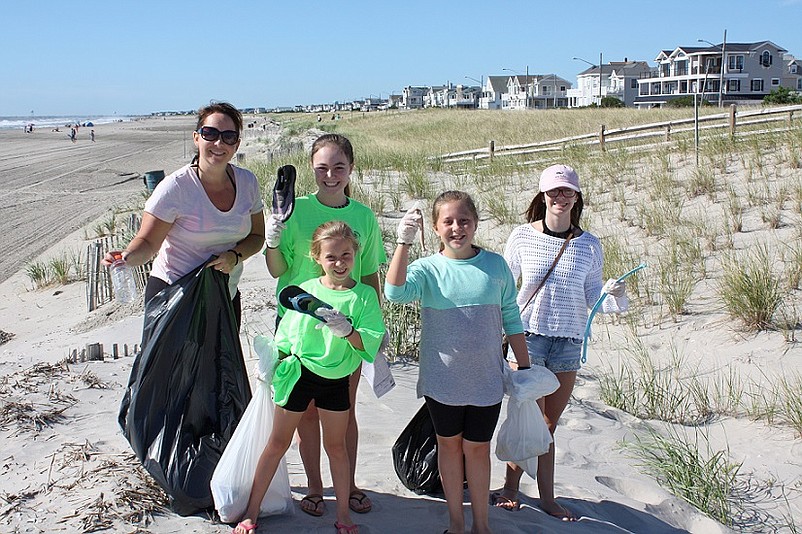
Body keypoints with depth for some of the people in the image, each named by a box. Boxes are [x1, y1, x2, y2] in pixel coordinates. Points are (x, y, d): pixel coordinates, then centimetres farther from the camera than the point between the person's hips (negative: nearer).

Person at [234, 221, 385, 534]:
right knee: (278, 443, 9)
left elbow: (370, 344, -16)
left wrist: (347, 331, -33)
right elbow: (285, 336, 5)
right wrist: (270, 365, 3)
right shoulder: (305, 290, -6)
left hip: (337, 379, 0)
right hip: (299, 373, 0)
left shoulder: (364, 295, -9)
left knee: (336, 446, 14)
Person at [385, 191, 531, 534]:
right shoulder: (428, 269, -7)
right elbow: (395, 292, -27)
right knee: (449, 445, 15)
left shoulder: (496, 265, -1)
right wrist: (404, 242, -33)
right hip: (442, 380, 0)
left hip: (486, 380, 1)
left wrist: (524, 366, 7)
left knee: (478, 448, 11)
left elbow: (511, 318, 5)